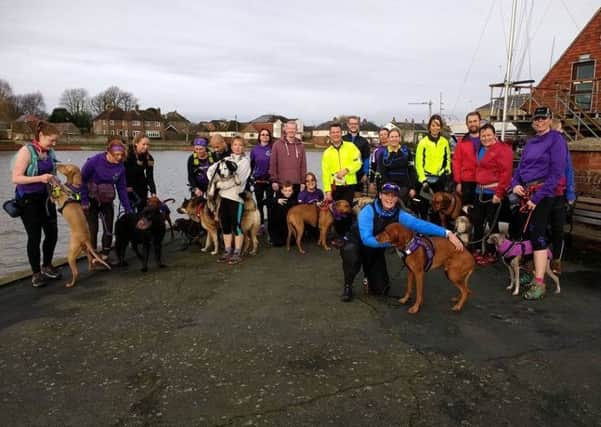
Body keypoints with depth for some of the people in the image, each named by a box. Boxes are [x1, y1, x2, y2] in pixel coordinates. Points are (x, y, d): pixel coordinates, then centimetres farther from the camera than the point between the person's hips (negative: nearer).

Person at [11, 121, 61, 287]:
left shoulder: (50, 152, 3)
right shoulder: (26, 151, -16)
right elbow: (15, 178, -19)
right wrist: (39, 178, -29)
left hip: (46, 198, 6)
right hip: (28, 200, -6)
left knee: (52, 233, 9)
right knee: (35, 237, 0)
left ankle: (47, 266, 29)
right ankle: (36, 273, 15)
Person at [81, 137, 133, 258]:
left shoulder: (120, 167, -10)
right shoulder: (95, 161, -22)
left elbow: (122, 188, -4)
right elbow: (82, 179, -15)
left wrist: (128, 209, -5)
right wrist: (84, 200, -18)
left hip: (107, 201, 4)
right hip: (91, 200, -3)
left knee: (108, 229, 4)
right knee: (93, 229, -2)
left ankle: (105, 256, 19)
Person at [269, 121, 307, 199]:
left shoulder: (300, 145, 10)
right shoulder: (277, 144, 3)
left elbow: (303, 165, 9)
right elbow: (273, 164, 1)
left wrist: (303, 181, 4)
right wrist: (274, 180, -4)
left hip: (296, 183, 2)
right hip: (281, 183, -2)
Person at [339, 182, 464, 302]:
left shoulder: (399, 215, -18)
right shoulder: (368, 211, -29)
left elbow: (420, 224, -30)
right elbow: (366, 239, -36)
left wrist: (448, 234, -40)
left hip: (375, 251, 4)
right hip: (355, 244, -4)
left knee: (381, 288, -2)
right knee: (352, 254, -39)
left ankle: (369, 272, 33)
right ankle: (347, 286, -12)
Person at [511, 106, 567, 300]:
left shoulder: (556, 139, -5)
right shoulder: (530, 142, 17)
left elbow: (557, 173, -12)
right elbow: (521, 167, 18)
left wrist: (538, 197, -18)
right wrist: (515, 184, -4)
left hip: (546, 192, -7)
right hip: (527, 193, 7)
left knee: (537, 234, -13)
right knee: (525, 233, 8)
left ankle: (539, 283, -10)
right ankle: (529, 272, 21)